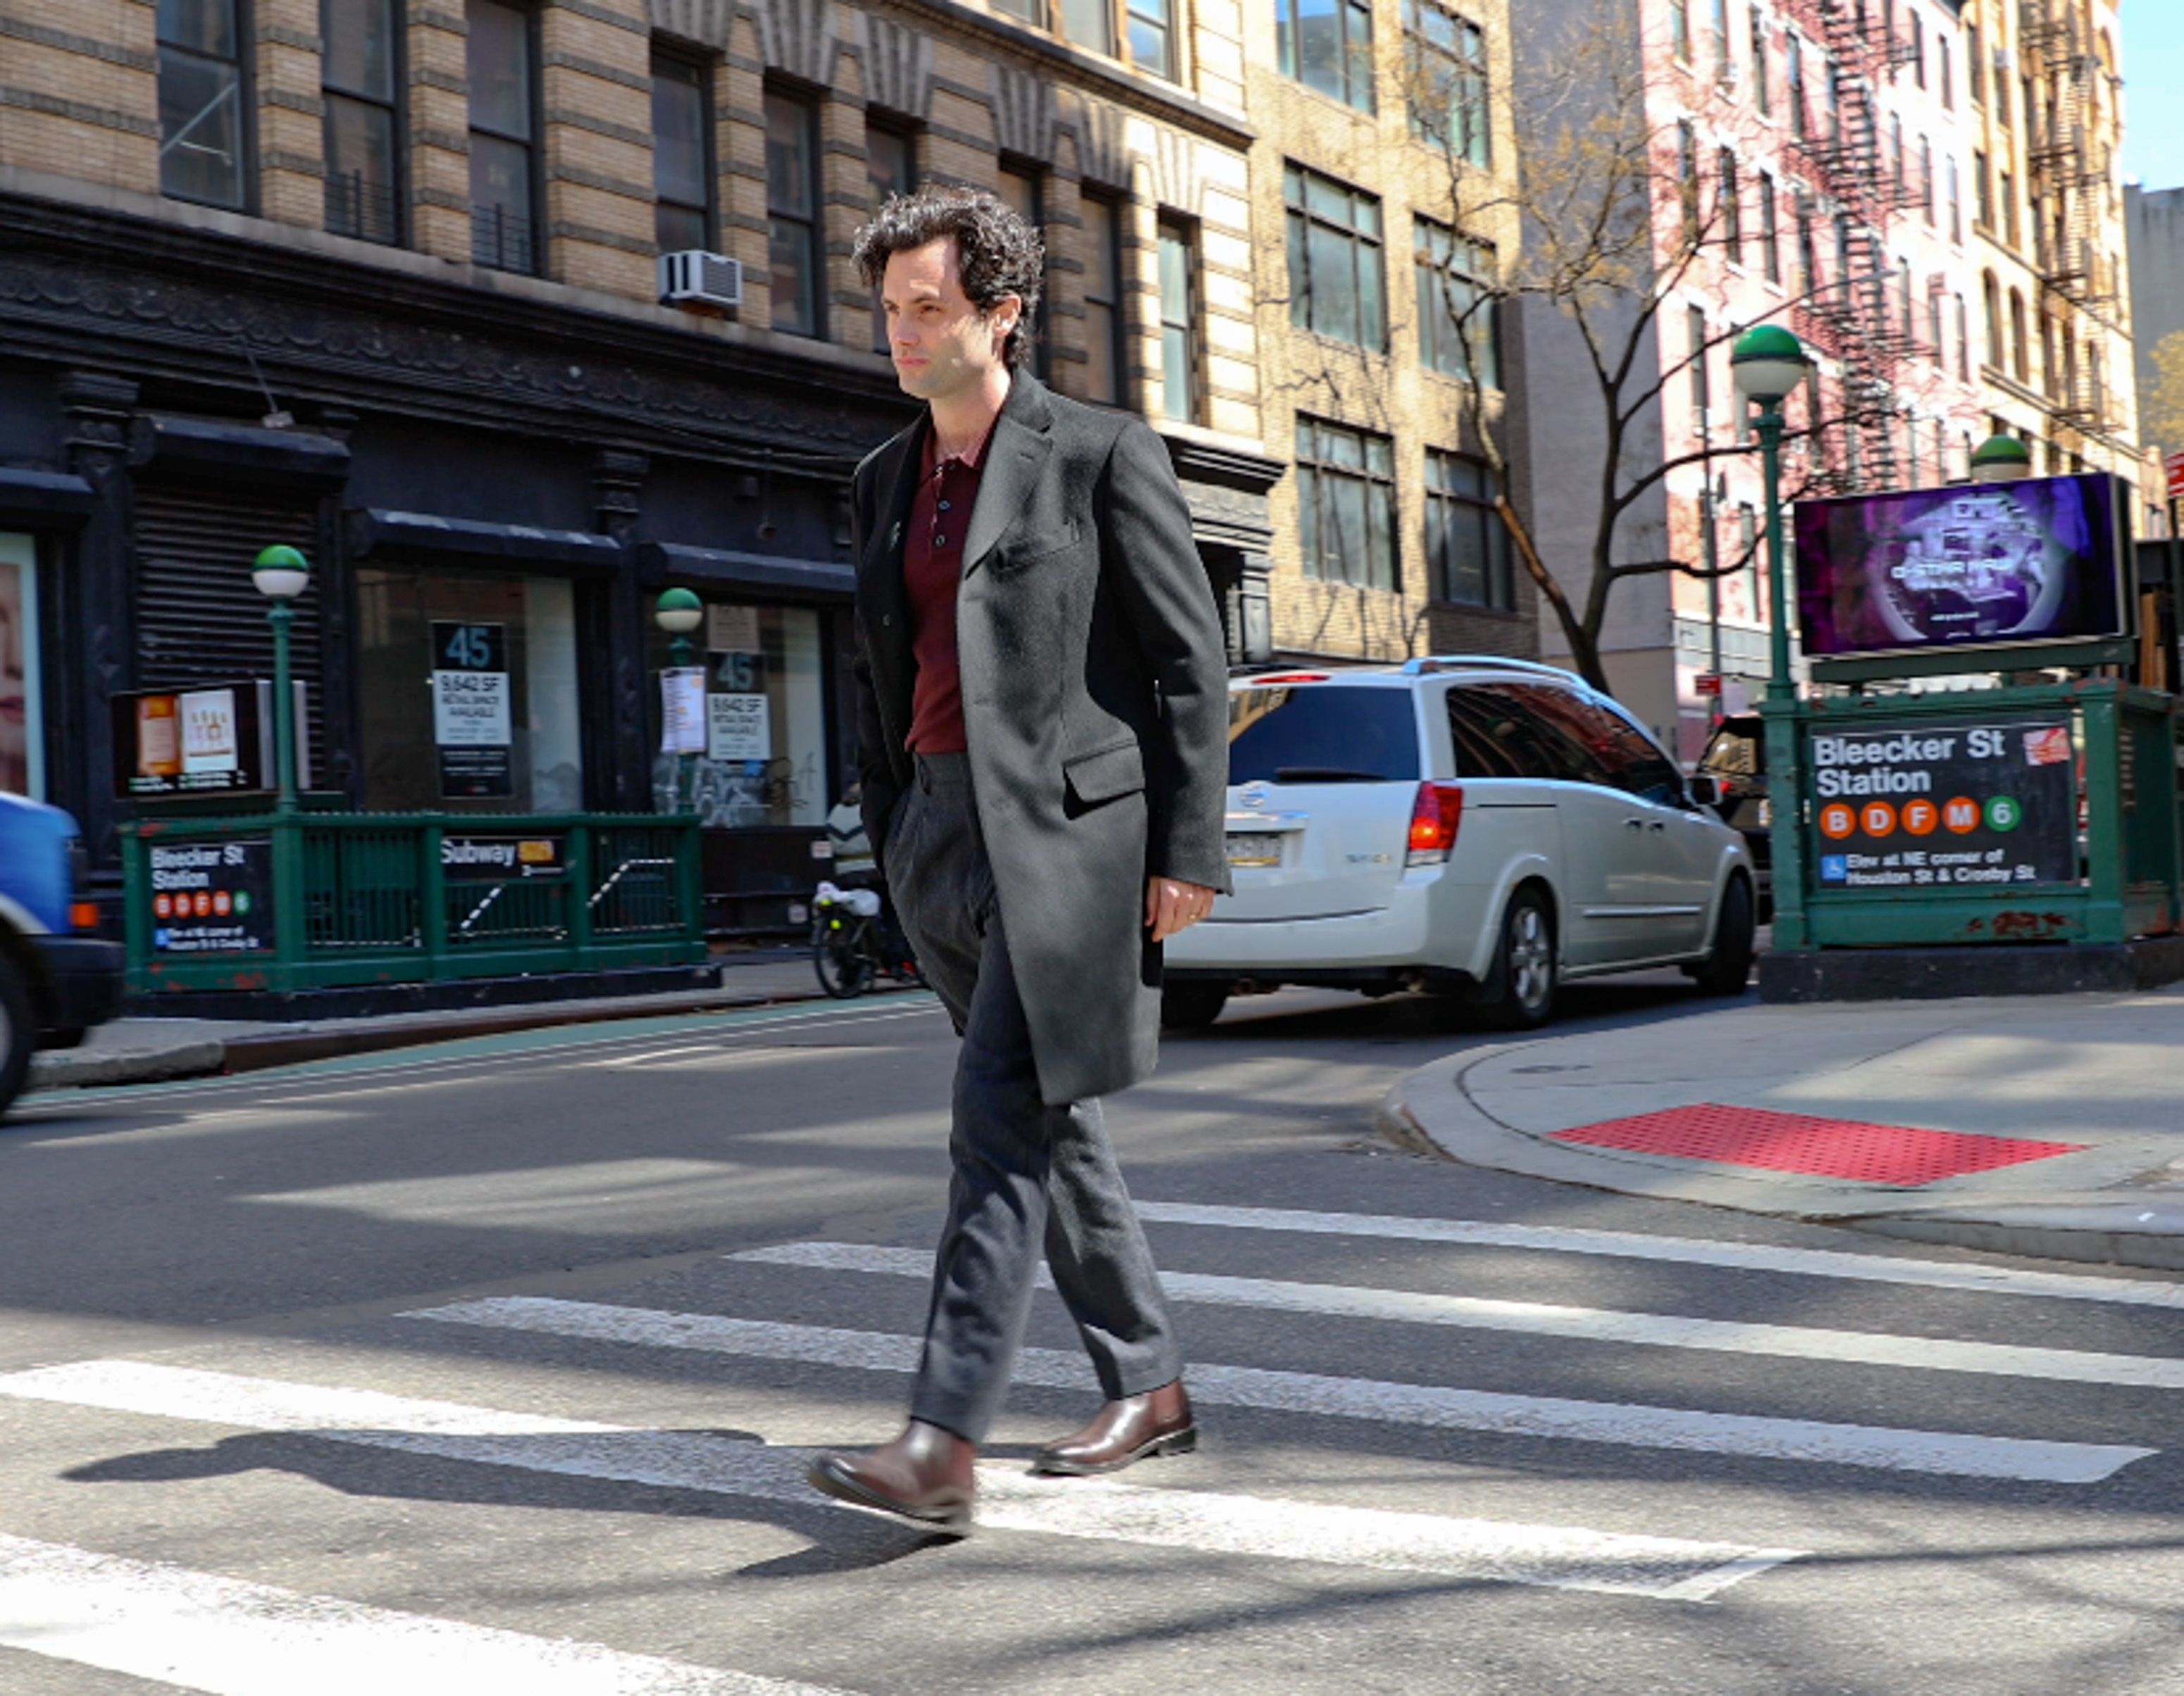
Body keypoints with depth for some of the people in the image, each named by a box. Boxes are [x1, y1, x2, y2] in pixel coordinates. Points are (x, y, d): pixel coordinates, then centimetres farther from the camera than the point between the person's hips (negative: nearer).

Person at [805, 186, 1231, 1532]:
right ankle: (1150, 1387, 25)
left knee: (1003, 1119, -14)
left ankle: (943, 1444, -16)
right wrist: (890, 839, 17)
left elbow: (1192, 662, -5)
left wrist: (1188, 850, -10)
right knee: (1048, 1122, 12)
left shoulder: (1102, 455, -2)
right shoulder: (886, 483, 17)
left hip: (1064, 821, -7)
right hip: (941, 822, 7)